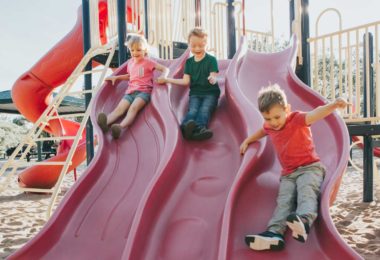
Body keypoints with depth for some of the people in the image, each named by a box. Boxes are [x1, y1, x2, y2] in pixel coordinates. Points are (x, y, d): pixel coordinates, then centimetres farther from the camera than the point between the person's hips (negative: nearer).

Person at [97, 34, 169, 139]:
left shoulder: (148, 62, 4)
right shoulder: (130, 62, 20)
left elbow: (165, 69, 0)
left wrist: (162, 77, -22)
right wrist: (116, 77, 25)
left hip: (144, 91, -5)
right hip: (130, 91, 5)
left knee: (133, 108, -34)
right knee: (119, 108, -23)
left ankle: (120, 127, -59)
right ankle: (105, 123, -50)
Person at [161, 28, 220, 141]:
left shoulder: (211, 60, -3)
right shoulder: (189, 62, 10)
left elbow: (213, 78, -13)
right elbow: (186, 81, 8)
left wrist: (212, 79, -39)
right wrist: (167, 80, 5)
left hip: (210, 93, -2)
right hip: (195, 93, 2)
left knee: (204, 110, -29)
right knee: (192, 110, -25)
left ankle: (199, 128, -55)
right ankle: (186, 126, -55)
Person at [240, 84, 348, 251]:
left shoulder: (297, 119, -10)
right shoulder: (269, 126, 10)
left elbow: (315, 114, -31)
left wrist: (333, 105, -50)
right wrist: (248, 141, 35)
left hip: (310, 167, -5)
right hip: (288, 174, 5)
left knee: (306, 192, -35)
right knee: (284, 200, -20)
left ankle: (304, 220, -64)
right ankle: (275, 233, -43)